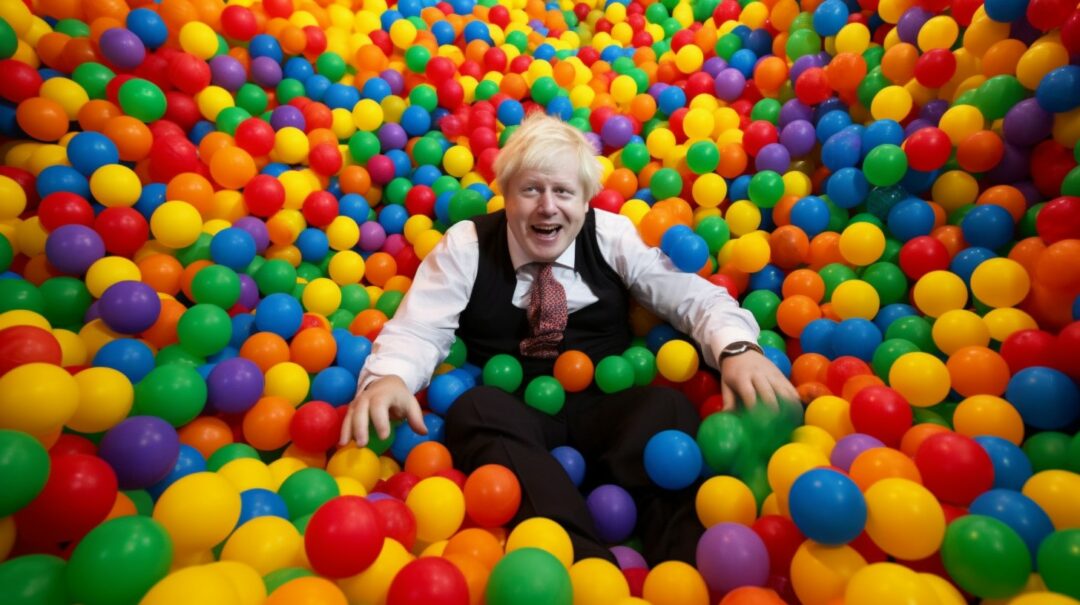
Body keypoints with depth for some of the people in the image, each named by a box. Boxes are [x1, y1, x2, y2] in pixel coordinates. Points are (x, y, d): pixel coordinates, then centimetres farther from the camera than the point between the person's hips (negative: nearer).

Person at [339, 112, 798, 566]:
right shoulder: (465, 245, 1)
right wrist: (387, 376, -29)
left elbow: (695, 297, 1)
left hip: (606, 408, 1)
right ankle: (586, 564, -31)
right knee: (474, 410, -33)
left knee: (670, 408, -29)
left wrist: (737, 347, -22)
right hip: (509, 414, 0)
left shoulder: (616, 237, 3)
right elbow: (417, 330, -4)